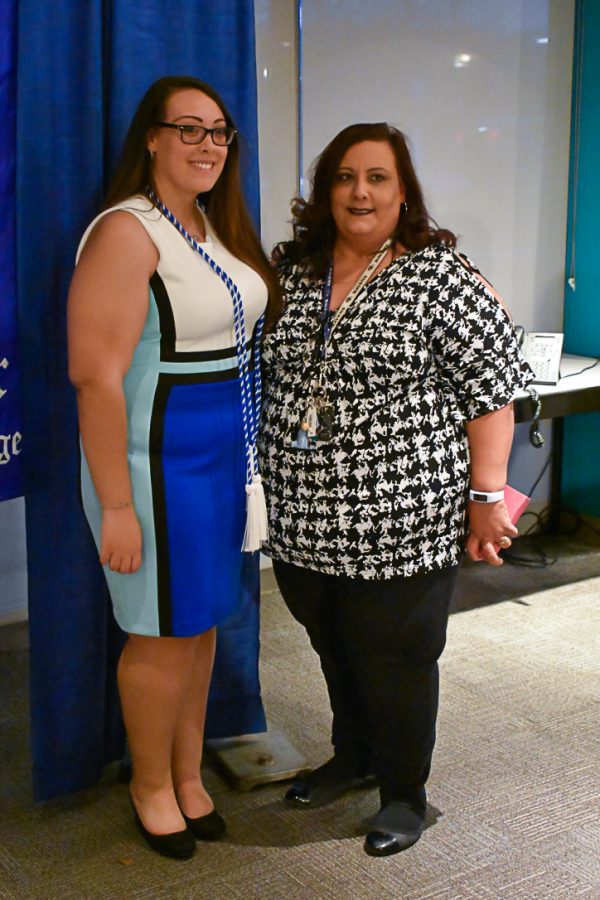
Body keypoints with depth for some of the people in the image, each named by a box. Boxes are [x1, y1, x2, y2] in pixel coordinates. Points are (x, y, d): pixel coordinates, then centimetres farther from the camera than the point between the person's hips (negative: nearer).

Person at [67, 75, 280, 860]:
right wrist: (116, 504, -22)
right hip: (159, 464, -8)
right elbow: (97, 376, -21)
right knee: (165, 634, 6)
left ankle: (188, 773, 35)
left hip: (225, 459, 8)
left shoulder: (217, 225, 10)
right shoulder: (127, 233, -16)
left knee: (203, 622, 17)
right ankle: (151, 786, 28)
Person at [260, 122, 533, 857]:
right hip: (303, 514, 5)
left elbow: (491, 388, -10)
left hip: (400, 519, -5)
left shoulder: (440, 275, -9)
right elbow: (259, 368, 17)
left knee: (395, 658, 8)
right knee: (333, 646, 21)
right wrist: (263, 478, 16)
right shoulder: (289, 267, 6)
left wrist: (487, 495, -13)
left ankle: (404, 791, 30)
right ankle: (353, 757, 44)